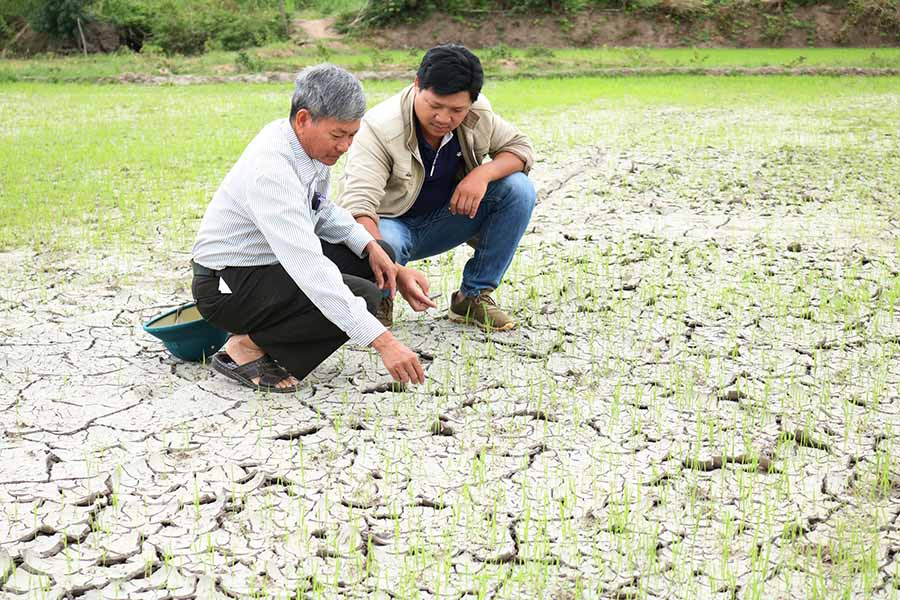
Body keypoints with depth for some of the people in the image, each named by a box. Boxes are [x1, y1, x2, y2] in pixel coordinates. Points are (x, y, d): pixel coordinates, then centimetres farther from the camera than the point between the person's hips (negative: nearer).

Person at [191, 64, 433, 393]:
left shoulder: (310, 142, -4)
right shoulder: (271, 169, -32)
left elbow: (322, 209, 15)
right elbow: (310, 269, -37)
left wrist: (369, 246, -3)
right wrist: (382, 341, -39)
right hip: (228, 287, -9)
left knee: (380, 255, 4)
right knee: (362, 296, -24)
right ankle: (246, 347, -8)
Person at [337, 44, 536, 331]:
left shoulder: (477, 112, -13)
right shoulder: (380, 129, -28)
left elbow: (520, 148, 0)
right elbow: (358, 205, -38)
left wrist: (483, 173, -24)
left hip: (444, 220, 5)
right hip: (390, 224, -5)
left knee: (519, 189, -16)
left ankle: (474, 296, -6)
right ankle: (380, 299, -3)